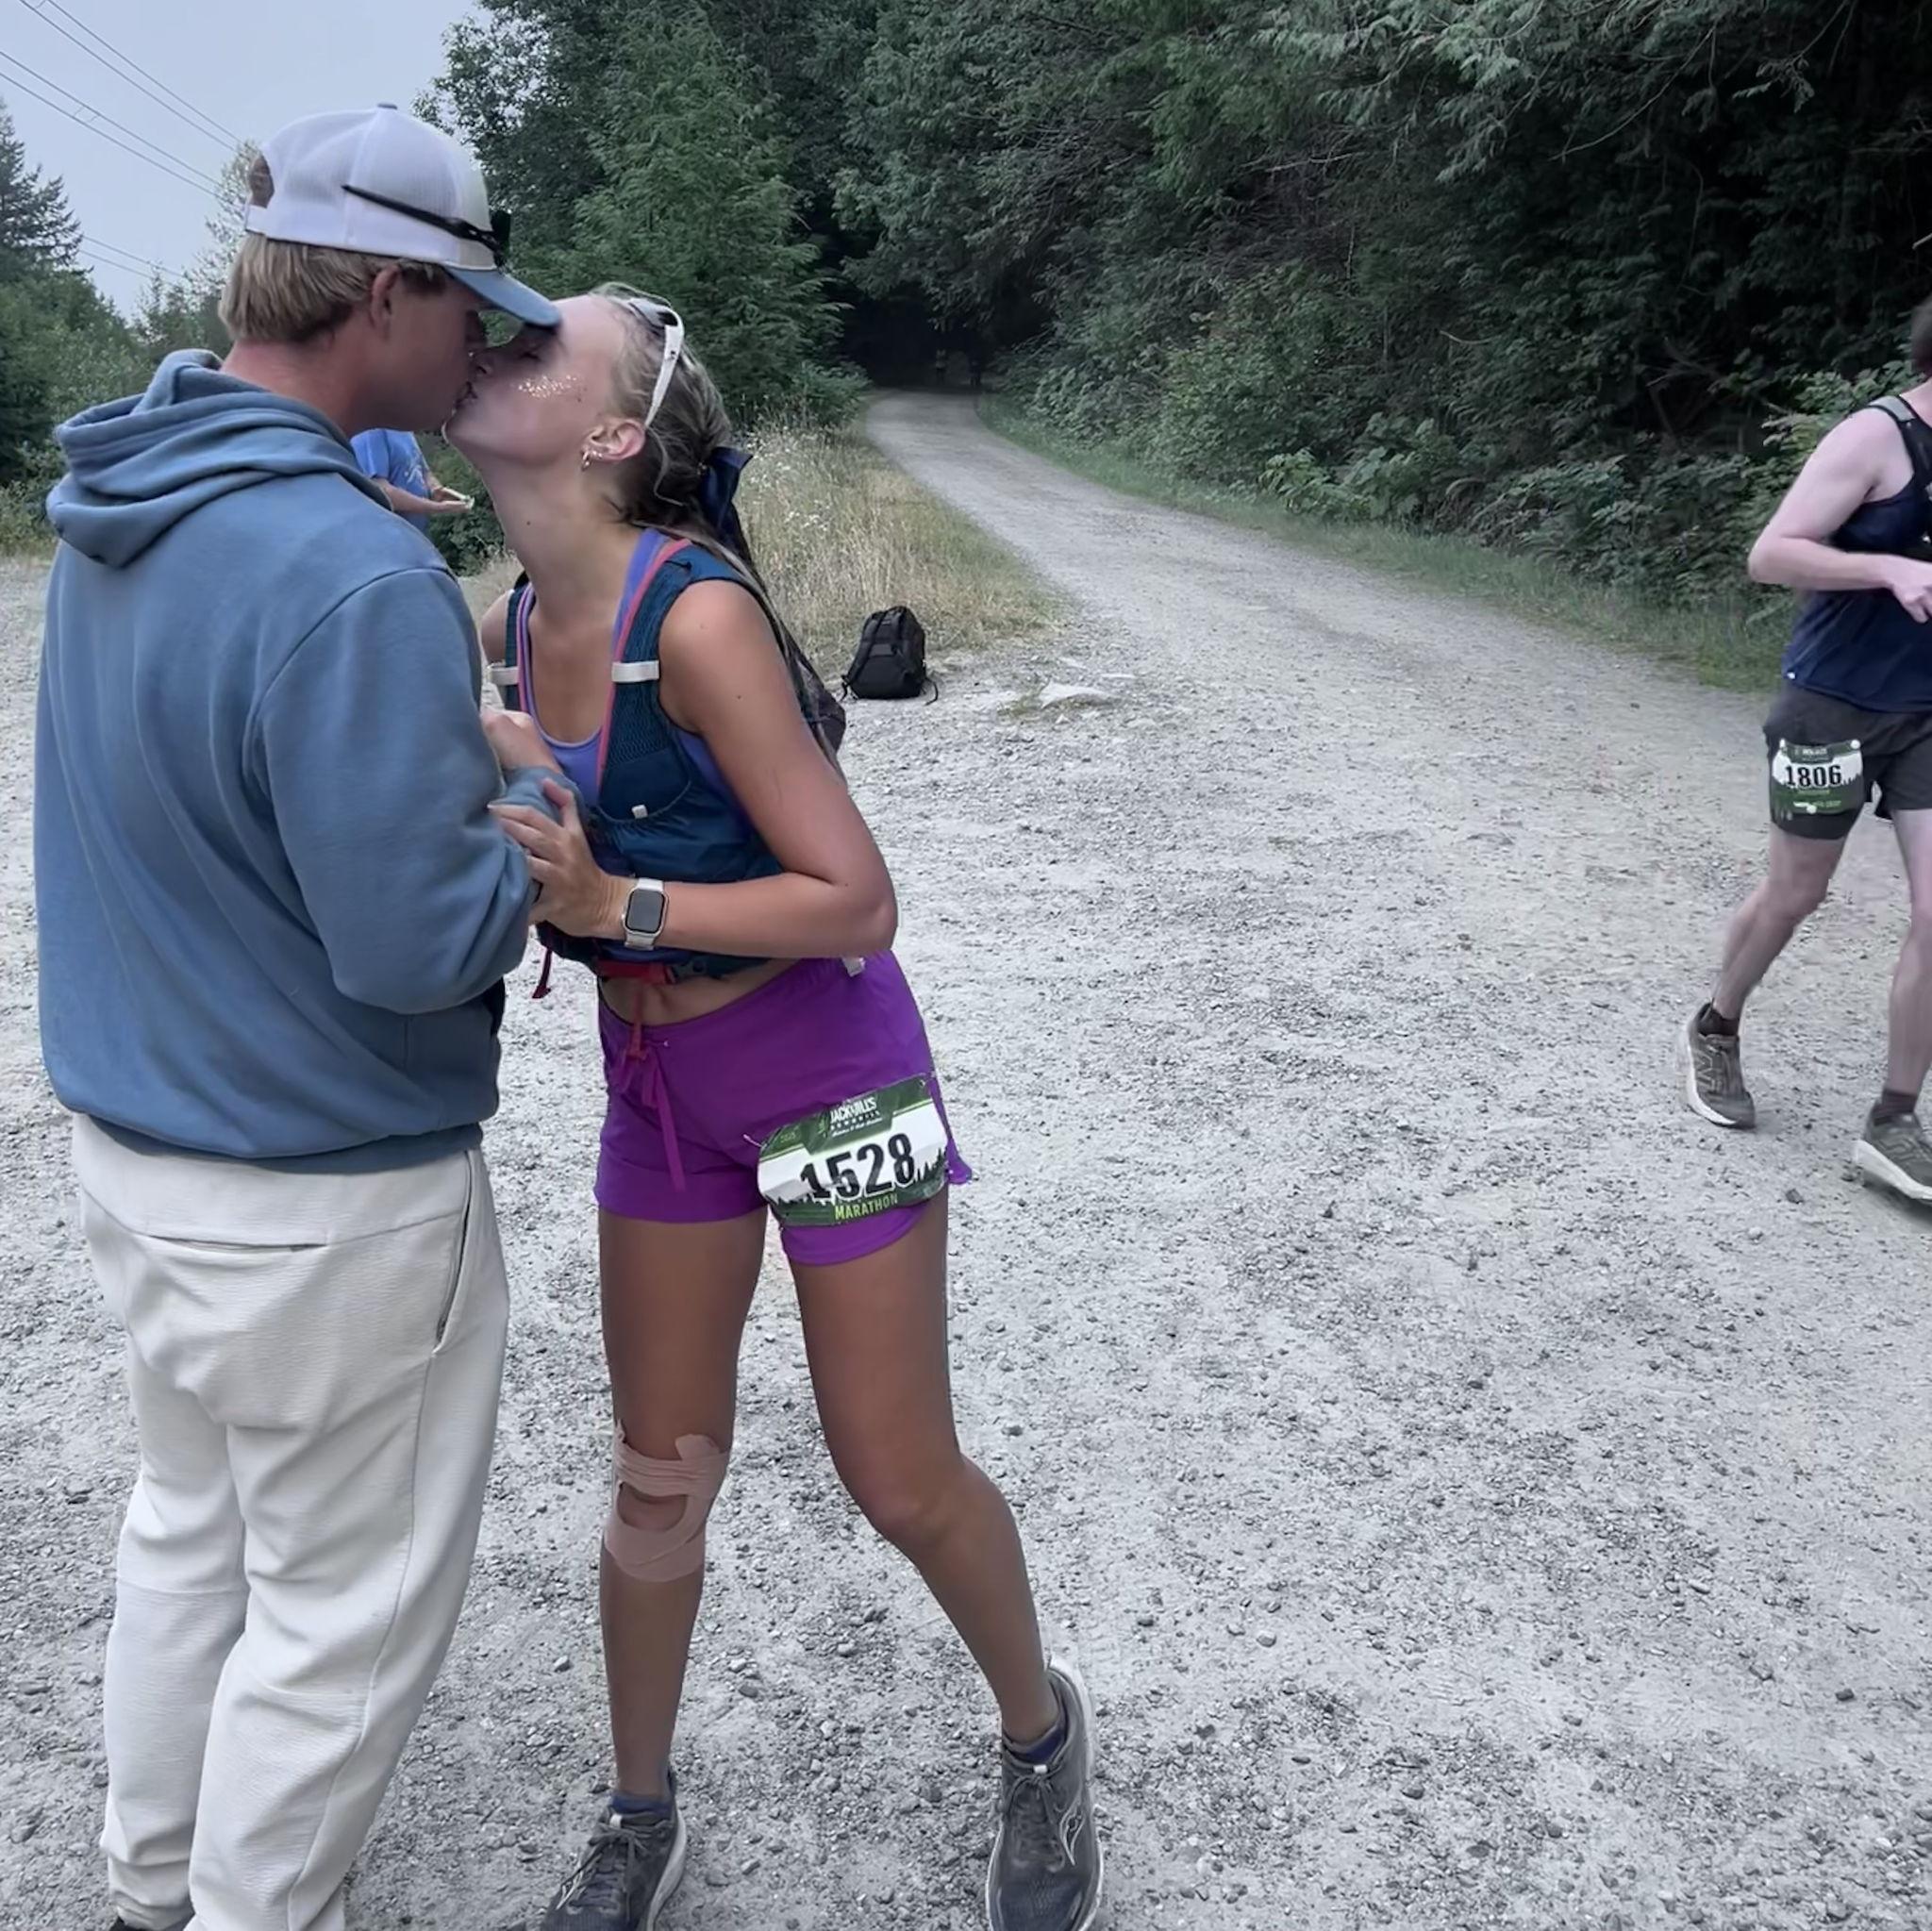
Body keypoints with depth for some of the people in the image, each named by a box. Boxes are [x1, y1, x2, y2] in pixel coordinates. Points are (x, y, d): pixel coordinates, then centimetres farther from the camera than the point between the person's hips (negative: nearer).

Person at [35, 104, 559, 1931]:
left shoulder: (117, 502, 3)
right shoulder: (358, 584, -27)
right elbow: (417, 945, -27)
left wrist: (452, 756, 6)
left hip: (133, 1144, 9)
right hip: (325, 1205, -9)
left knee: (193, 1526, 27)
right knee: (341, 1607, 12)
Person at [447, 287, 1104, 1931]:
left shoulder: (697, 613, -24)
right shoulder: (515, 625, -1)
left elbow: (853, 897, -23)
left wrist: (616, 903, -29)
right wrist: (516, 889, -7)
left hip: (822, 1062, -6)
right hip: (656, 1076, 6)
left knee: (902, 1481, 7)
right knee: (662, 1474, 15)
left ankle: (1042, 1737, 37)